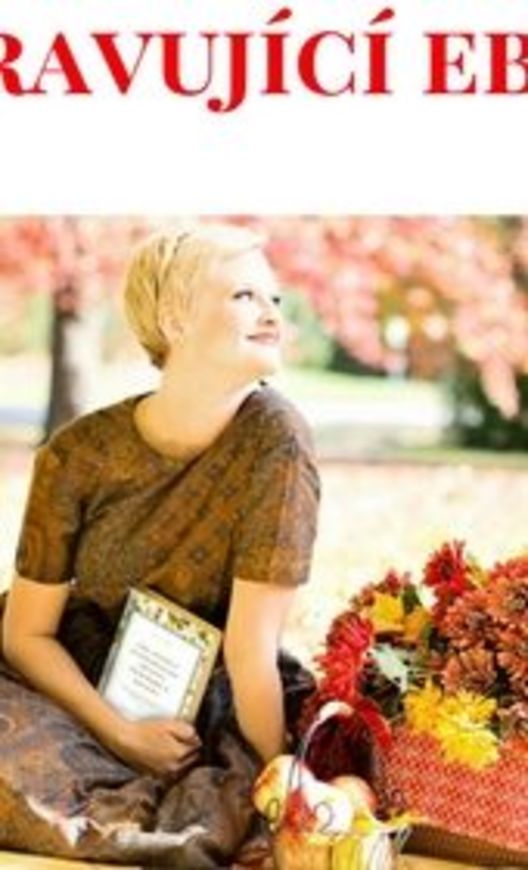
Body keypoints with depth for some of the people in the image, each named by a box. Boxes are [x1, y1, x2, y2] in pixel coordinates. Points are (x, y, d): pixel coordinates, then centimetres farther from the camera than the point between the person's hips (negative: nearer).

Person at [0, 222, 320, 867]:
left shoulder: (274, 440, -19)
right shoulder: (79, 454, -14)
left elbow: (252, 650, -18)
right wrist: (121, 734, -16)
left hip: (204, 712, 1)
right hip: (84, 691, -1)